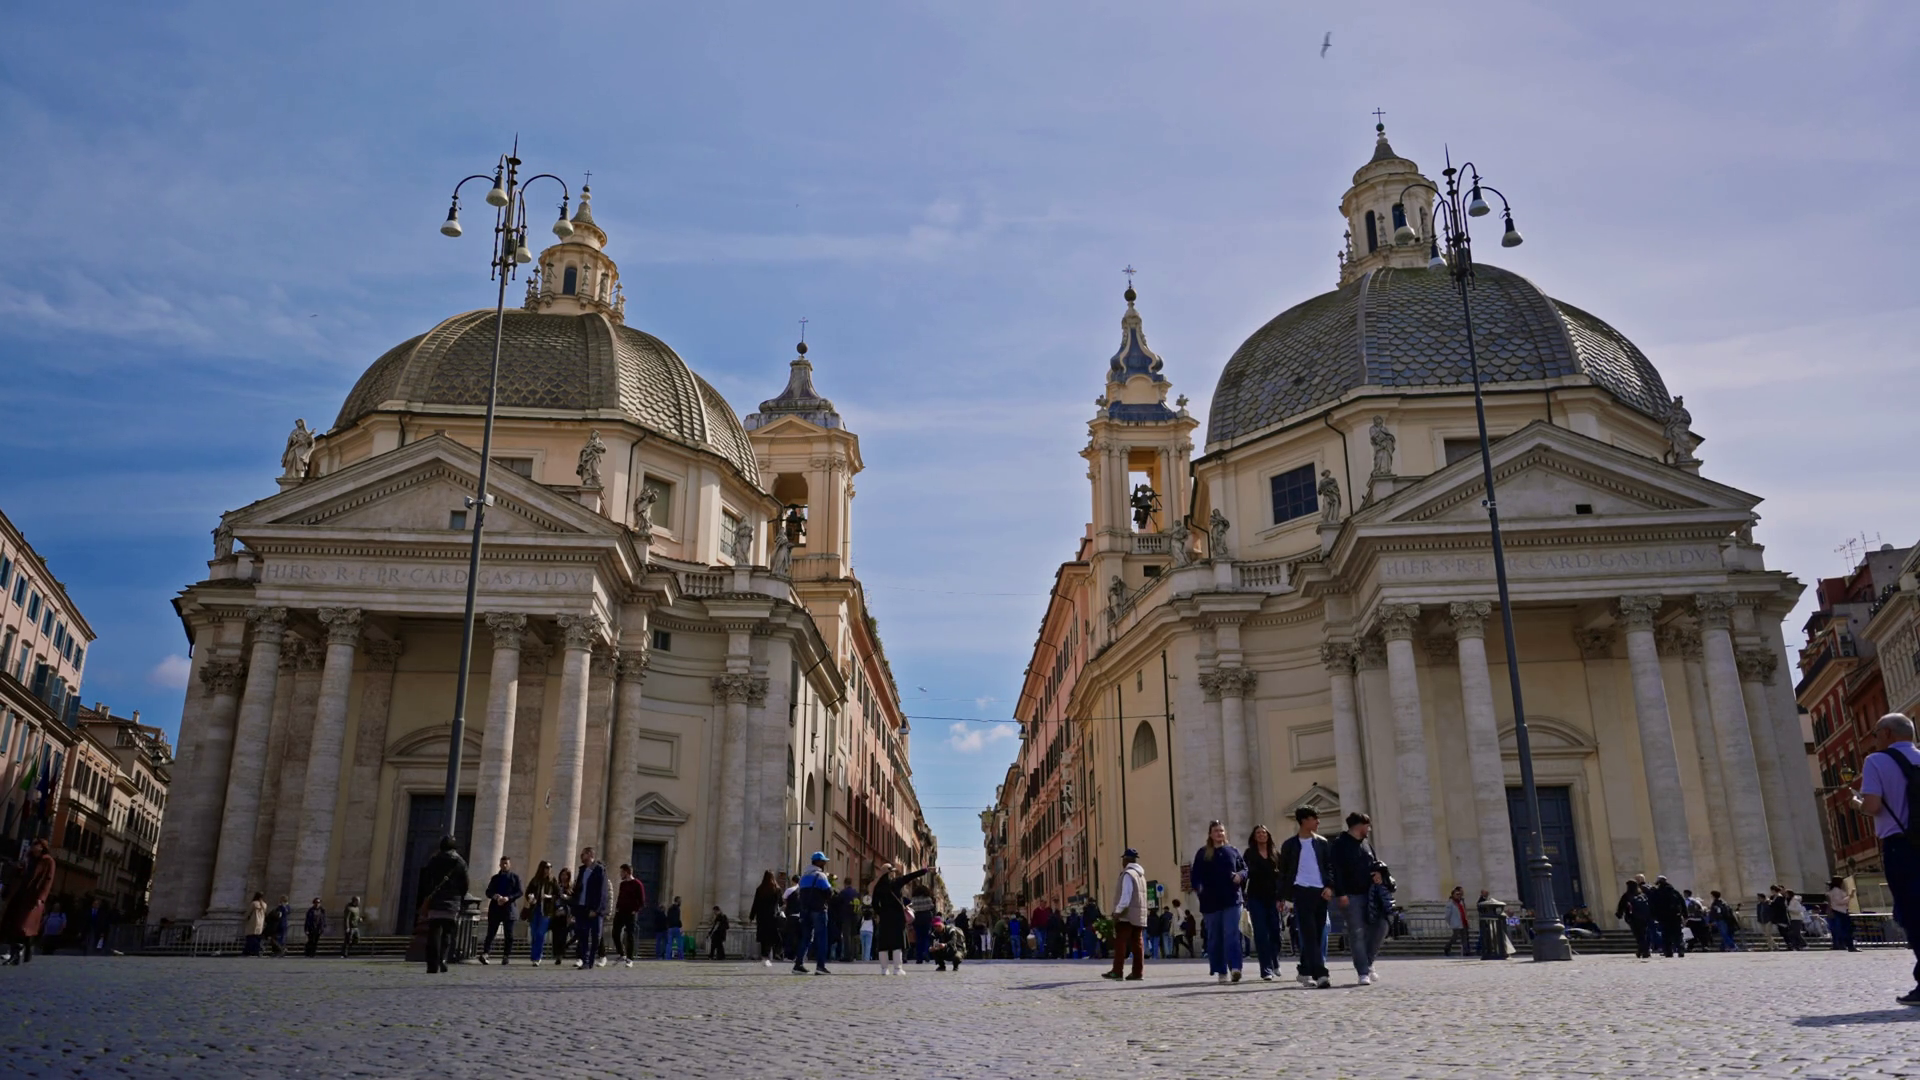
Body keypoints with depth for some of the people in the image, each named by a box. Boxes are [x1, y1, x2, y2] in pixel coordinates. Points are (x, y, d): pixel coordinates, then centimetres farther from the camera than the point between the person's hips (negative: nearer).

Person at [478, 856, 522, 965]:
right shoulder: (495, 878, 16)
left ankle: (506, 956, 4)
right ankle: (484, 954, -13)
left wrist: (508, 898, -15)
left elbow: (520, 892, 0)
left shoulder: (515, 877, 9)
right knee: (491, 933, -6)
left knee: (509, 935, 0)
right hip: (495, 908, 1)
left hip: (509, 909, -1)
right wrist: (495, 896, -13)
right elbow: (488, 892, 9)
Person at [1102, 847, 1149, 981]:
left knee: (1120, 943, -3)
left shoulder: (1128, 874, -10)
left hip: (1127, 915, -8)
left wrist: (1117, 911, -14)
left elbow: (1126, 896, -17)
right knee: (1137, 944, 4)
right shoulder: (1141, 874, 17)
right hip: (1140, 915, 8)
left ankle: (1117, 972, -4)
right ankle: (1138, 972, 0)